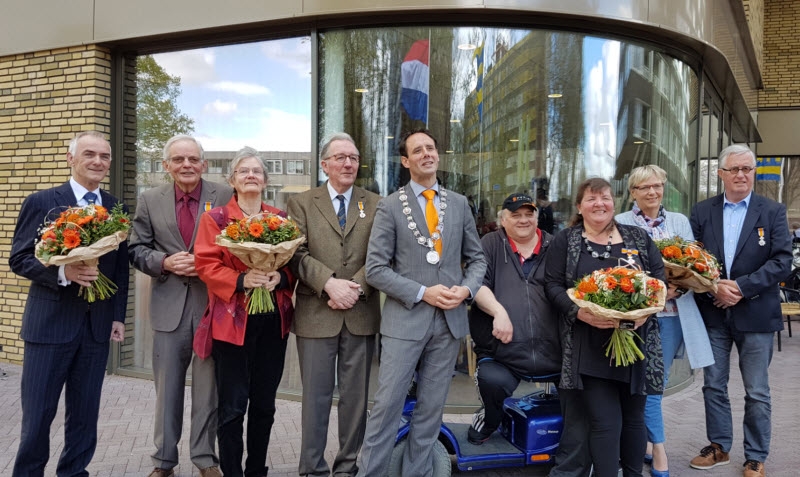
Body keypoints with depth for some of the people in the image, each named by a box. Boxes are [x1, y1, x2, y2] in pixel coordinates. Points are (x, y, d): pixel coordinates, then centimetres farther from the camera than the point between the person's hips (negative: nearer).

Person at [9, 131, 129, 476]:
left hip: (97, 325, 3)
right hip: (50, 322, -3)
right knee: (37, 413, 5)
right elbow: (19, 259, -4)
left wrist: (118, 315, 7)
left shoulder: (116, 209, 8)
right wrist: (63, 271, -21)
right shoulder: (41, 202, -2)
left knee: (85, 412, 12)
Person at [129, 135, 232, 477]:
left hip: (213, 304, -1)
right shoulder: (149, 201, 7)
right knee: (167, 387, 12)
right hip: (169, 307, 2)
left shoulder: (225, 197, 0)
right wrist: (166, 262, -12)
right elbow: (137, 250, 6)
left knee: (209, 387, 8)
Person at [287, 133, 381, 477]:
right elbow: (298, 254, -5)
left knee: (356, 396, 9)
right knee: (316, 395, 6)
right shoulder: (301, 203, 6)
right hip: (316, 313, -1)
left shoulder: (375, 204, 10)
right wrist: (329, 284, -18)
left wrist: (356, 287, -14)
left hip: (361, 313, 2)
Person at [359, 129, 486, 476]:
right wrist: (422, 293, -15)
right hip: (405, 319, -3)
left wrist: (466, 288, -7)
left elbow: (476, 258, 13)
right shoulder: (390, 206, -3)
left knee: (431, 408, 12)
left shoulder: (459, 203, 8)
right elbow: (375, 269, -7)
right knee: (387, 405, 0)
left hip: (450, 320, 3)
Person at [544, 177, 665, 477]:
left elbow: (660, 277, 8)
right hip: (590, 348, -3)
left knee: (634, 417, 14)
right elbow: (553, 285, 0)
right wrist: (579, 312, -17)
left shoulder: (638, 237, 10)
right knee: (605, 421, -4)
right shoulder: (565, 241, 4)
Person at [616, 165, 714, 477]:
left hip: (673, 312, 4)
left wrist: (678, 288, -12)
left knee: (658, 380, 12)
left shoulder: (680, 222, 11)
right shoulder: (621, 223, 0)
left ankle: (644, 439, 29)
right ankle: (658, 450, 9)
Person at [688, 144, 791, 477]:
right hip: (713, 313, 2)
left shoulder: (773, 212, -1)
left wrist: (741, 287, -17)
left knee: (757, 393, 7)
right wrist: (714, 287, -15)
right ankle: (719, 447, 28)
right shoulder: (702, 212, 4)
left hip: (755, 314, -2)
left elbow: (783, 261, -8)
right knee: (713, 385, 12)